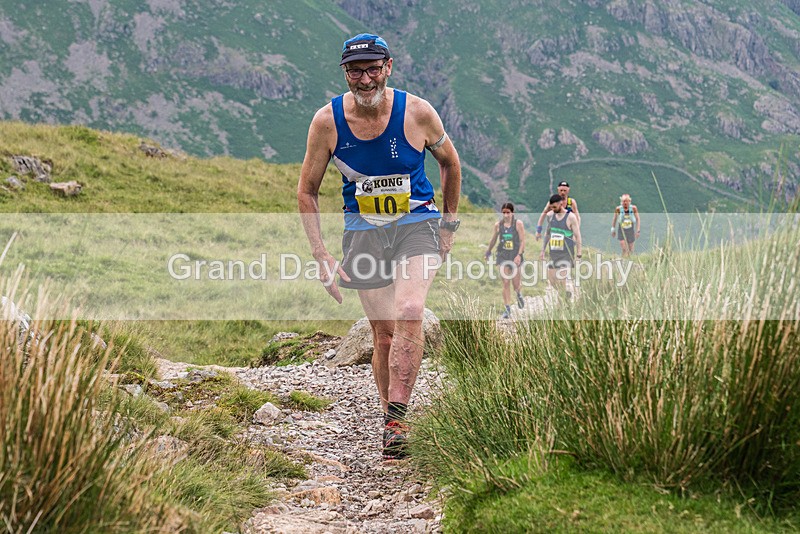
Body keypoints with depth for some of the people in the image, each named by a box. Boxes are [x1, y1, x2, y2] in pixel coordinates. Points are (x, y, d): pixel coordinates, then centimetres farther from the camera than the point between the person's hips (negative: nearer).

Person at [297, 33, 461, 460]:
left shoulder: (417, 112, -12)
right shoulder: (327, 121, -10)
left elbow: (450, 163, 8)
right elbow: (306, 191, 1)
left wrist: (449, 225, 7)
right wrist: (321, 256, -5)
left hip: (417, 224, -1)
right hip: (363, 232, 1)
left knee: (409, 312, -24)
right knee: (384, 333, 3)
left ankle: (396, 419, -21)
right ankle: (390, 420, 20)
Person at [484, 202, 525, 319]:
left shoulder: (518, 224, -5)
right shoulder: (498, 225, 3)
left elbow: (522, 240, -7)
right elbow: (493, 239, 18)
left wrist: (519, 255, -18)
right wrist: (488, 251, 27)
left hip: (515, 256, -2)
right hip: (503, 256, 2)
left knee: (515, 283, 3)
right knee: (505, 283, -5)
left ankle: (519, 294, 41)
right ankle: (508, 310, -1)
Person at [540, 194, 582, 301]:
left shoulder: (571, 217, -10)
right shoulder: (550, 215, 7)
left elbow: (577, 236, -8)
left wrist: (578, 254, -10)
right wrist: (543, 250, 18)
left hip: (566, 254, -6)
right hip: (553, 253, 6)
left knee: (561, 280, -14)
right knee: (551, 279, 4)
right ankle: (566, 293, 26)